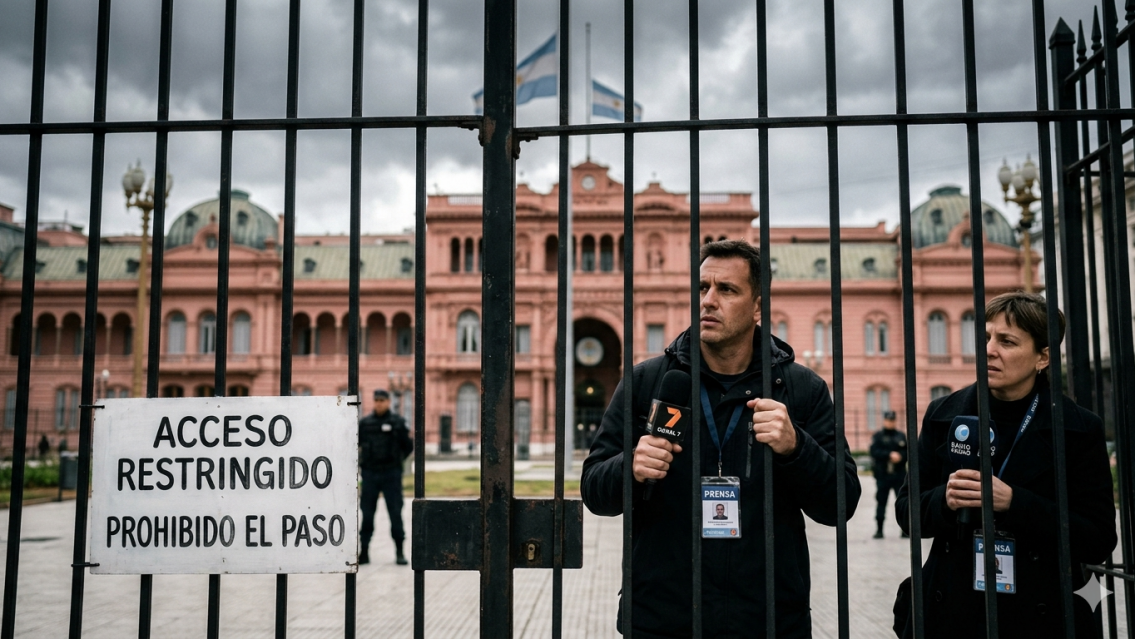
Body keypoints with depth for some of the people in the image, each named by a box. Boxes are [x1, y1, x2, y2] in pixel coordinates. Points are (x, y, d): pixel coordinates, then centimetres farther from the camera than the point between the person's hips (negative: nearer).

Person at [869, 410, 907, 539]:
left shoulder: (901, 436, 11)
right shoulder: (877, 436, 4)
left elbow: (908, 452, 5)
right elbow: (874, 452, -9)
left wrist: (900, 456, -15)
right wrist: (890, 455, -20)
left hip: (899, 475, 1)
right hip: (883, 475, -1)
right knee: (881, 501, 2)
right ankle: (879, 529, 10)